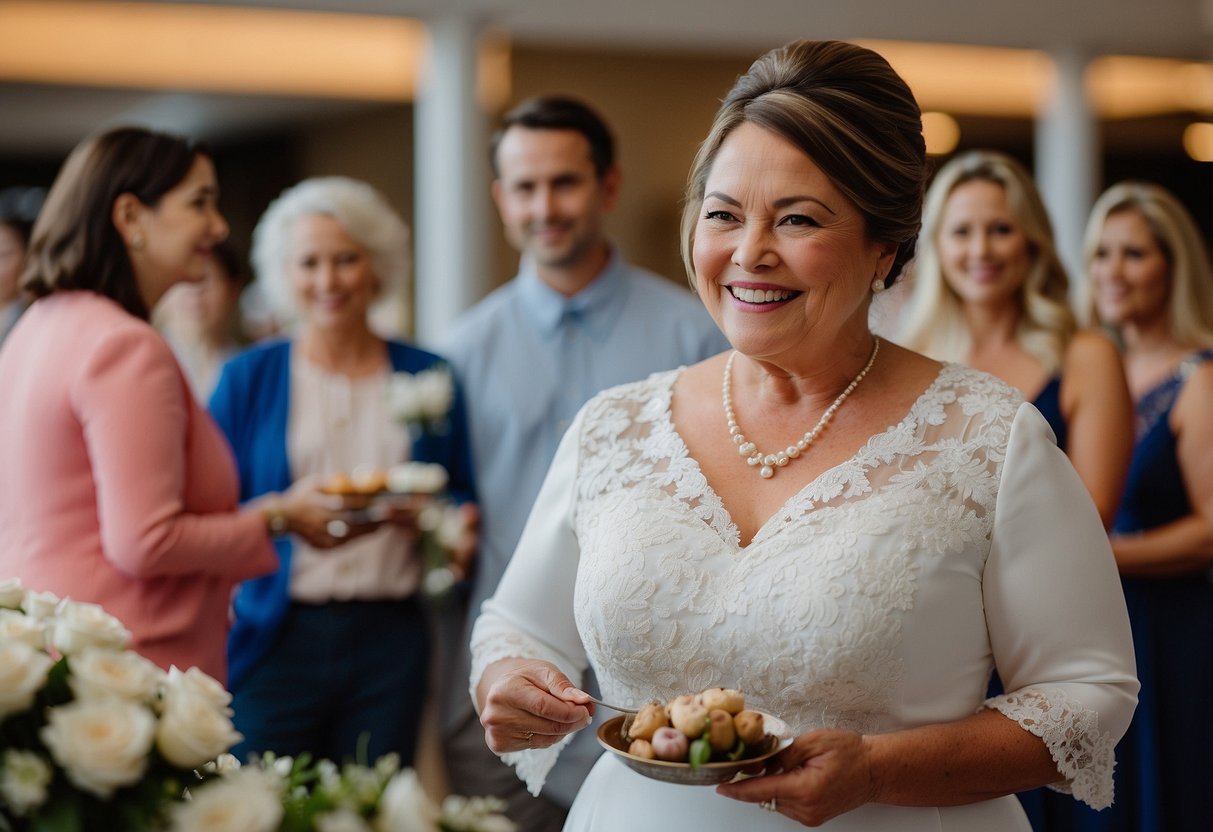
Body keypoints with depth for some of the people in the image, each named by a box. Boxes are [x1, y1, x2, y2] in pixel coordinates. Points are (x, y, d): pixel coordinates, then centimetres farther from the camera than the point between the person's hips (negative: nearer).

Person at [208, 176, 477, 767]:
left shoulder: (427, 377, 10)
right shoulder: (247, 379, 6)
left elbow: (462, 494, 14)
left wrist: (431, 515, -7)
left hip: (390, 636, 2)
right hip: (278, 637, -1)